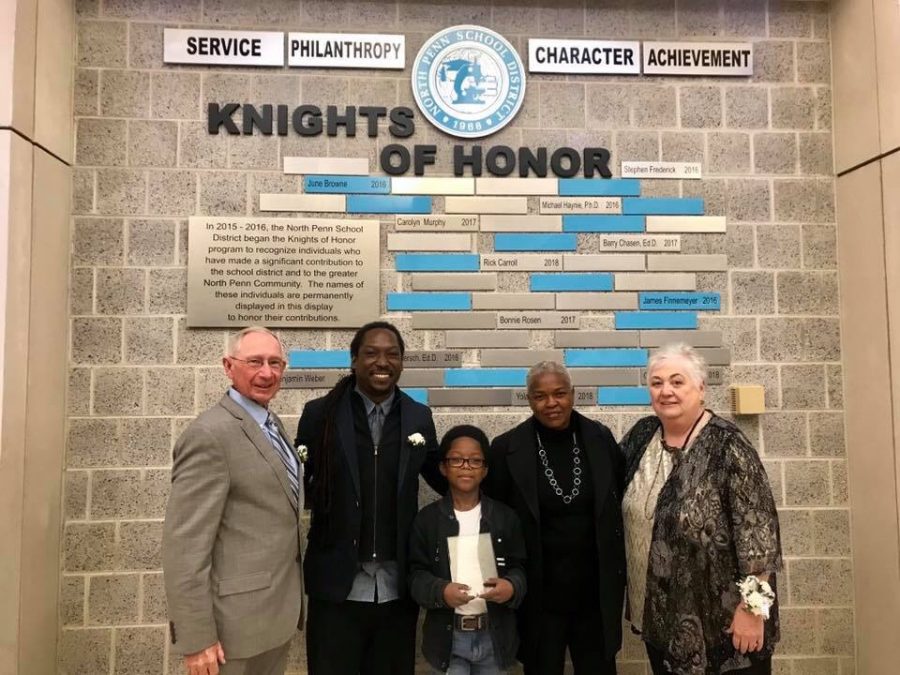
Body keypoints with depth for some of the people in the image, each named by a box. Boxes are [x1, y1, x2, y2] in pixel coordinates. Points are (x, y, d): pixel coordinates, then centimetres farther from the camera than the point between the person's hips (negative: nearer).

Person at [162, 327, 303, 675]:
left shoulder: (272, 423, 9)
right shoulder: (210, 434, -19)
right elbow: (185, 544, -21)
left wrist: (288, 600, 14)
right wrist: (196, 638, -20)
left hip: (277, 609, 8)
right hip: (239, 617, -8)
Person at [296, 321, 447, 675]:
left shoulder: (419, 417, 3)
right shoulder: (320, 413, -5)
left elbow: (441, 477, 12)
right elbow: (298, 484, 1)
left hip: (398, 588, 3)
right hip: (338, 586, -2)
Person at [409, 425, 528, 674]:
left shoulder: (505, 516, 1)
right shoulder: (427, 518, -2)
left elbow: (520, 567, 3)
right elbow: (415, 574, -2)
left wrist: (512, 586, -19)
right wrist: (440, 590, -21)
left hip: (494, 635, 1)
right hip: (449, 636, -1)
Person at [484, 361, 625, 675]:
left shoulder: (601, 439, -2)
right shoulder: (506, 448, -9)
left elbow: (618, 506, 6)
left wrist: (619, 574, 4)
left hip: (596, 591, 2)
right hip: (538, 596, -2)